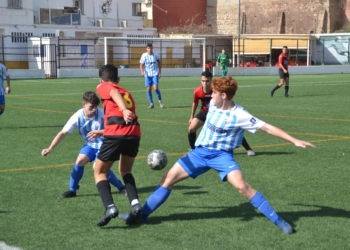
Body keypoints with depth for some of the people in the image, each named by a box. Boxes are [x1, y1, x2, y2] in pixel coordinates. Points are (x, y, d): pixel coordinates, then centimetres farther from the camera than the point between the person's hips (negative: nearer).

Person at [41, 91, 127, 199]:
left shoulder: (102, 114, -25)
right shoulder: (77, 117, -16)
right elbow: (63, 133, -14)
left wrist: (100, 133, -40)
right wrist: (50, 149, -20)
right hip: (90, 144, 4)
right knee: (80, 161, -18)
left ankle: (121, 187, -3)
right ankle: (72, 190, 3)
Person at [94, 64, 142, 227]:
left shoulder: (103, 87, 16)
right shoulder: (126, 93, 32)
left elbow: (115, 93, -8)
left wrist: (124, 110, -27)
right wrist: (103, 132, 54)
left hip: (116, 134, -5)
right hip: (134, 133, 5)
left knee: (100, 172, 13)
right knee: (125, 171, 27)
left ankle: (110, 207, -8)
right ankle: (135, 203, 7)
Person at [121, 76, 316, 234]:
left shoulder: (239, 115, -22)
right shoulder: (213, 103, -3)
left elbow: (267, 127, -23)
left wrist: (295, 141, -27)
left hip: (222, 155, -6)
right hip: (200, 152, 6)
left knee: (243, 186, -28)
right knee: (168, 179, 1)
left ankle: (278, 221, -18)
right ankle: (141, 215, 14)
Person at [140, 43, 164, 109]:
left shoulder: (155, 55, -2)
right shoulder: (144, 55, -4)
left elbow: (159, 63, 11)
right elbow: (141, 65, 0)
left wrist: (159, 72, 6)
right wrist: (142, 72, -17)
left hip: (155, 74, -1)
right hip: (147, 75, 1)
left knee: (156, 88, -13)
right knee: (148, 89, 0)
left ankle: (160, 101, 7)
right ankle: (151, 103, 12)